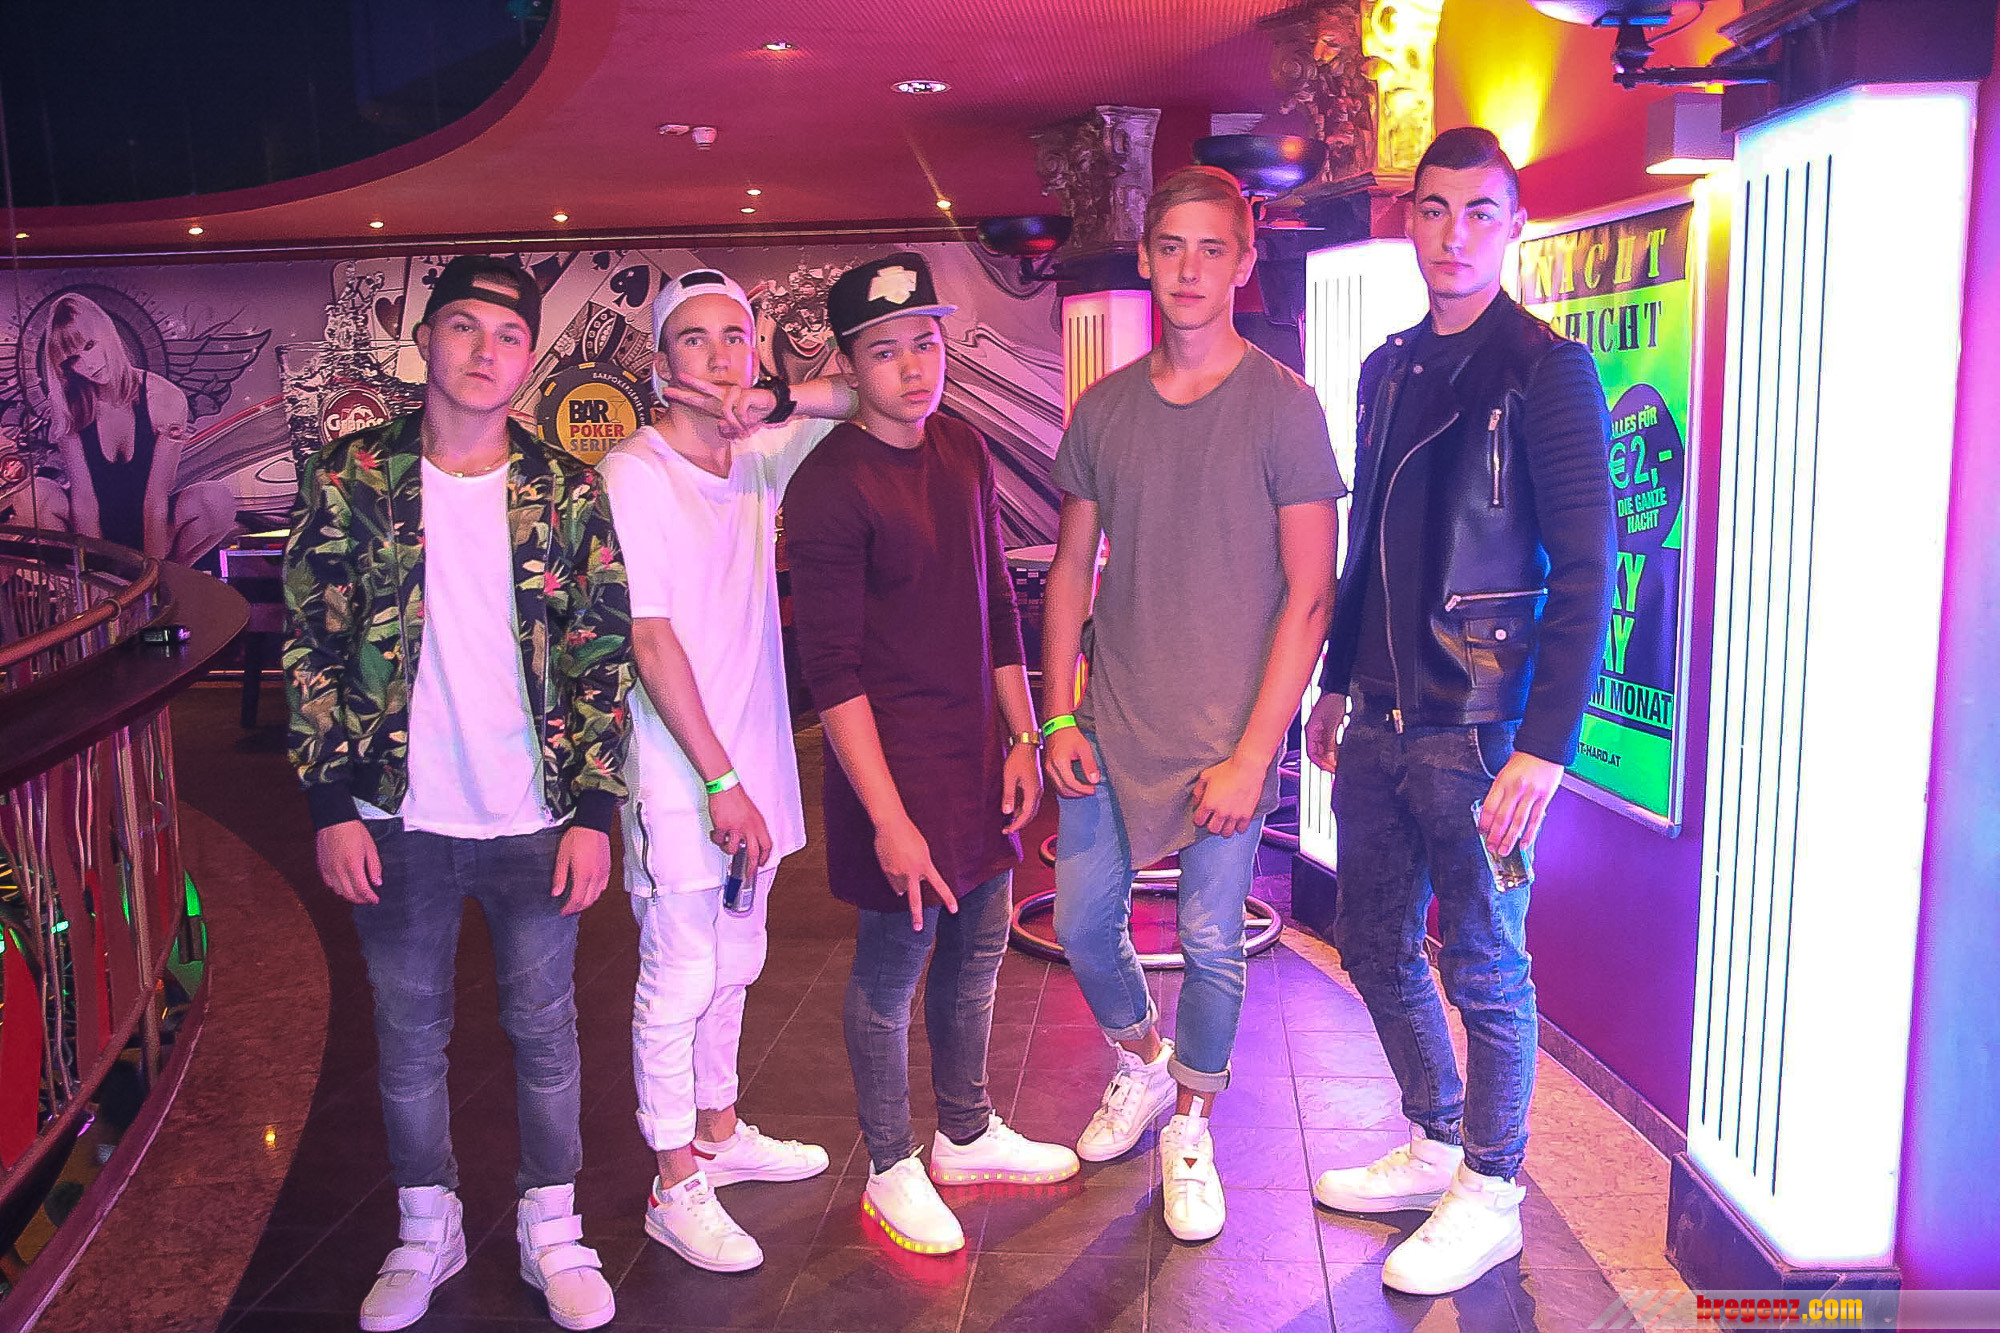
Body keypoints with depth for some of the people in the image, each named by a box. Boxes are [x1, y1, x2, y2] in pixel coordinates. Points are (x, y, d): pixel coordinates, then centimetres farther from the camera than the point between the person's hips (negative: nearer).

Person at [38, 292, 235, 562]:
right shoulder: (69, 409, -12)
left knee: (218, 500, -31)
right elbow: (83, 499, -18)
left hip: (154, 528, -1)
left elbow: (156, 499, -21)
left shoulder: (166, 399, -18)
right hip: (99, 534, 2)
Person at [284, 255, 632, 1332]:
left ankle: (550, 1226, 31)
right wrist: (330, 805, -4)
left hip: (534, 818, 0)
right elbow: (312, 649, 0)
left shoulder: (566, 494, -1)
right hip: (400, 821, 1)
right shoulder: (349, 480, -1)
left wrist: (595, 809, -5)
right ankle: (426, 1229, 35)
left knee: (544, 1029, 12)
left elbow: (602, 657, 0)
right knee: (409, 1035, 15)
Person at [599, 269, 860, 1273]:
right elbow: (650, 638, -17)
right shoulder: (633, 473, -13)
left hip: (752, 761, 7)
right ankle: (676, 1188, 19)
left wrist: (777, 399, -9)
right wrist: (720, 781, -18)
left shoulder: (758, 460, 6)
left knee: (731, 964, 20)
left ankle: (719, 1133, 38)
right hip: (677, 775, -7)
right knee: (678, 981, 4)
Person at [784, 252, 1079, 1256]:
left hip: (977, 750, 7)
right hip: (892, 761, -7)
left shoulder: (966, 451, 6)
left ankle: (966, 1135, 37)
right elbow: (832, 670, -18)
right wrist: (889, 818, -20)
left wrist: (1023, 735, 11)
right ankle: (891, 1171, 25)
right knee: (893, 967, 6)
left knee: (978, 948, 18)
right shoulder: (829, 486, -16)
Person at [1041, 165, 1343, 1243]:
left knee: (1211, 941, 5)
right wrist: (1056, 716, 2)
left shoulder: (1283, 408, -7)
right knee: (1082, 928, 11)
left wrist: (1253, 752, -14)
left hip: (1225, 732, -4)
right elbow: (1070, 568, 11)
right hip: (1108, 727, 4)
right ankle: (1143, 1064, 41)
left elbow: (1310, 594, -9)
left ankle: (1190, 1126, 30)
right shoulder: (1103, 409, 6)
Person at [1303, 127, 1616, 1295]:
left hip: (1476, 729, -7)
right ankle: (1439, 1146, 35)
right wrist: (1336, 682, 19)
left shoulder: (1547, 371, -8)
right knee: (1376, 946, 16)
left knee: (1484, 967, 5)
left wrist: (1544, 747, -19)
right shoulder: (1390, 368, 13)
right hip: (1381, 719, 7)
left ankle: (1491, 1198, 23)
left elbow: (1585, 573, -13)